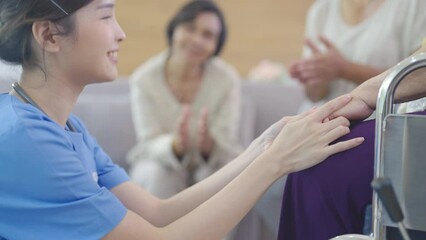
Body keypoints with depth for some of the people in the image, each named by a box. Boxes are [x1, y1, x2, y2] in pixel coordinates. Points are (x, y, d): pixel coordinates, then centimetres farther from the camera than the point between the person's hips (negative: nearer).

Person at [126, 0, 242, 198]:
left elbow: (226, 146, -19)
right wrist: (175, 145, -42)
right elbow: (149, 143, -18)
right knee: (159, 174, -33)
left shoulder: (227, 79, -17)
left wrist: (208, 144, -43)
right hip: (160, 159, 0)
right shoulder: (144, 79, -18)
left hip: (212, 162, 1)